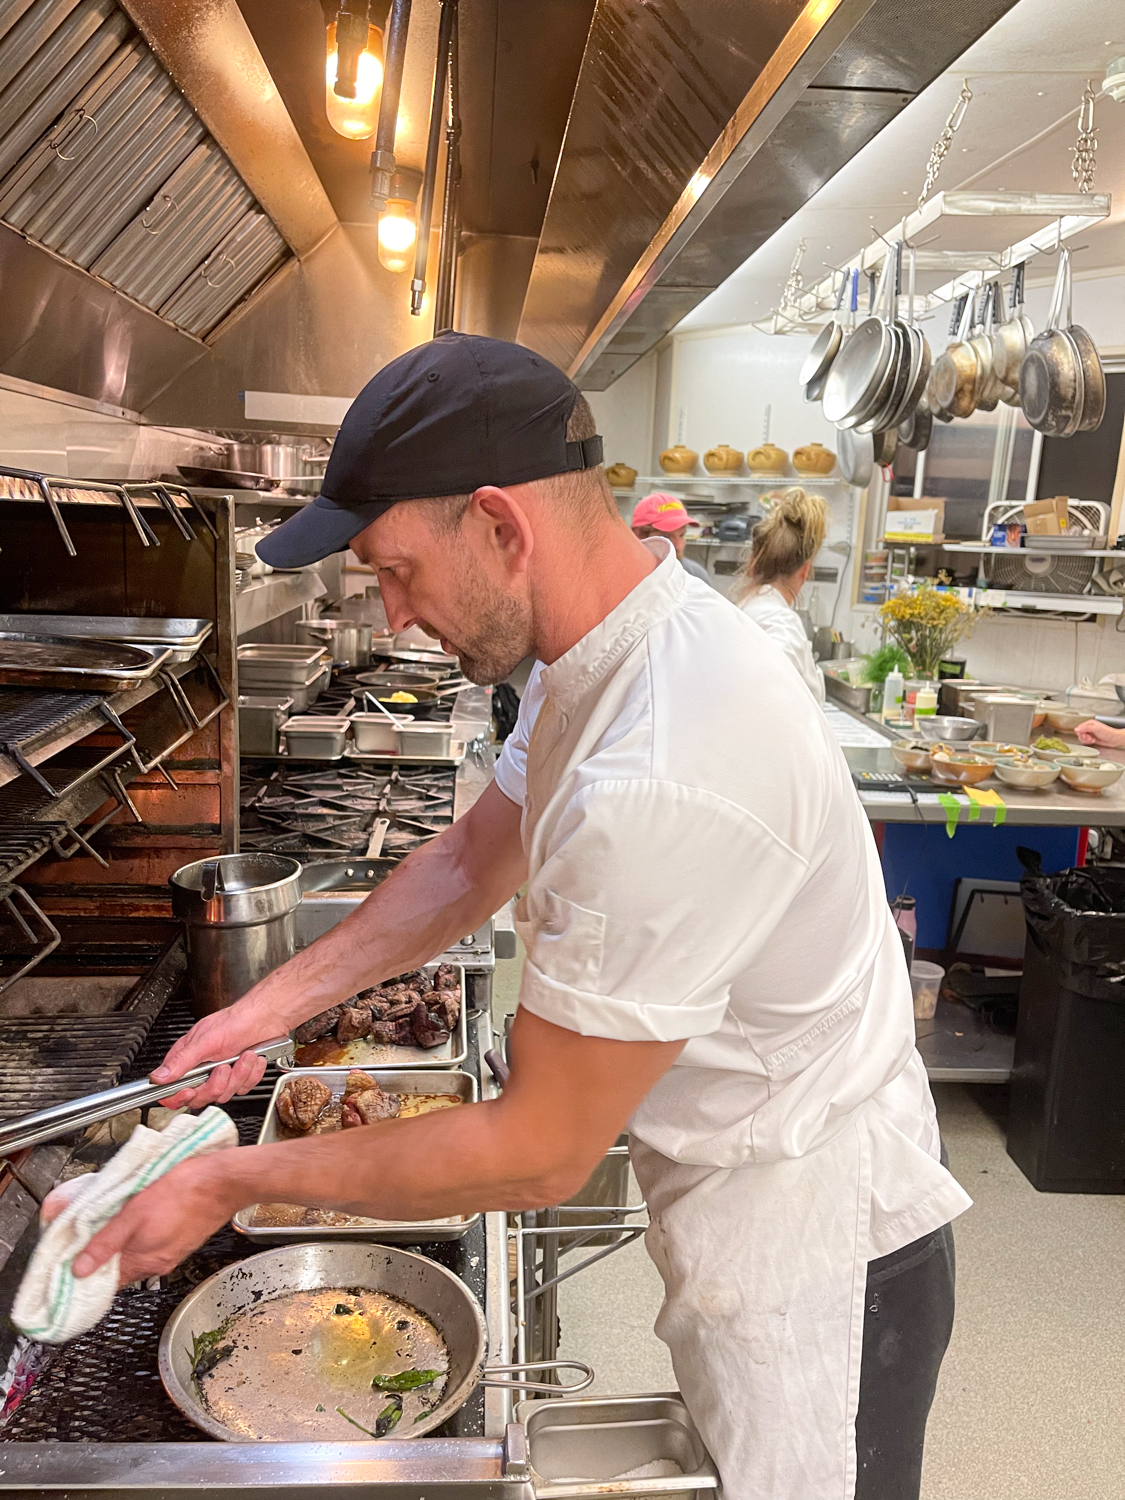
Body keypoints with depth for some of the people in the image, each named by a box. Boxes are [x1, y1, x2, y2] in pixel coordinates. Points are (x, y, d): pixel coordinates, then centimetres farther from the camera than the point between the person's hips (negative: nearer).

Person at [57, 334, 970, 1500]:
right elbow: (473, 860, 8)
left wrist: (235, 1182, -15)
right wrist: (274, 1003, 2)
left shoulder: (662, 783, -37)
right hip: (744, 1197, 8)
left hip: (814, 1257, -8)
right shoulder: (604, 649, -4)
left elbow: (540, 1156, -27)